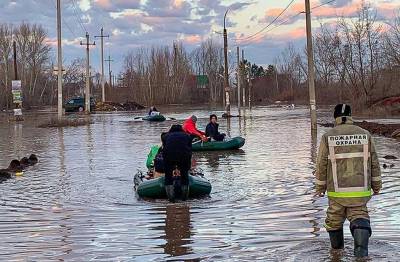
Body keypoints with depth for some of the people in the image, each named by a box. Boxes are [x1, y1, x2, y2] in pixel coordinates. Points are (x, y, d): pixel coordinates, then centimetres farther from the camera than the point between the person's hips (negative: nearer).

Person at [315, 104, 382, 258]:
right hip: (360, 191, 0)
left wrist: (320, 187, 10)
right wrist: (376, 185, 14)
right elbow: (374, 163, 3)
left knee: (334, 219, 21)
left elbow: (321, 166, -3)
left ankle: (337, 249, 39)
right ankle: (361, 250, -16)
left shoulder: (327, 137, -7)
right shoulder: (365, 135, -2)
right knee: (359, 218, 10)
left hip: (337, 192, 0)